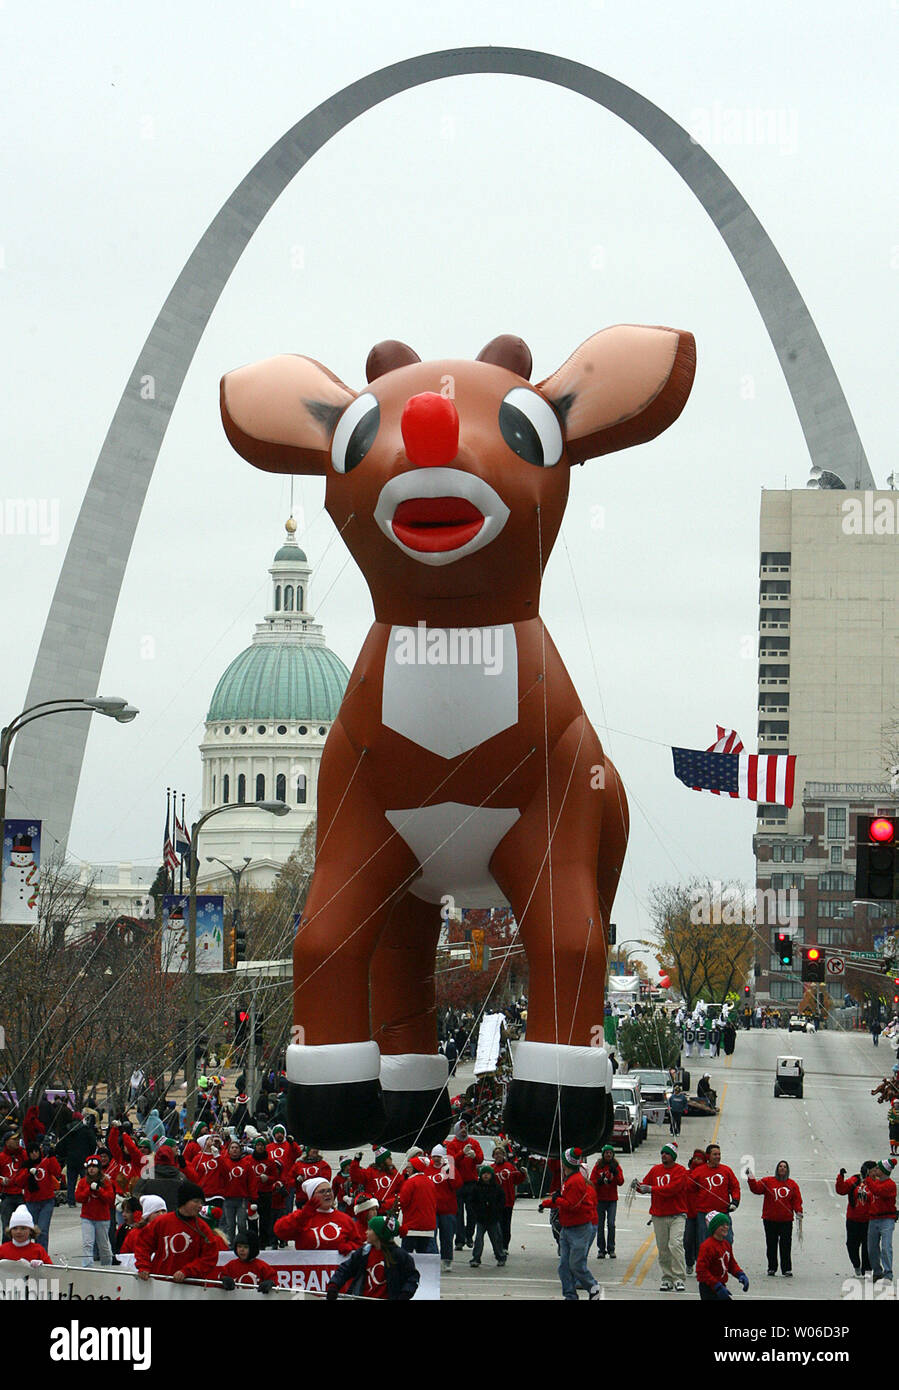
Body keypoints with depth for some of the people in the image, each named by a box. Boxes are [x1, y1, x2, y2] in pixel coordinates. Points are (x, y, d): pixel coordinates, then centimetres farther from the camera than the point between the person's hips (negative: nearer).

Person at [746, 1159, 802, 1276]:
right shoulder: (768, 1181, 5)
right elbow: (756, 1189, -5)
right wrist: (751, 1179, -19)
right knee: (771, 1244, 5)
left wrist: (798, 1211, -8)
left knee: (786, 1245, -4)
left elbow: (797, 1200, 7)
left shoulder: (792, 1184, 9)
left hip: (786, 1220, 0)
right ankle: (772, 1268, 15)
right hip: (770, 1220, 0)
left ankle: (787, 1269, -1)